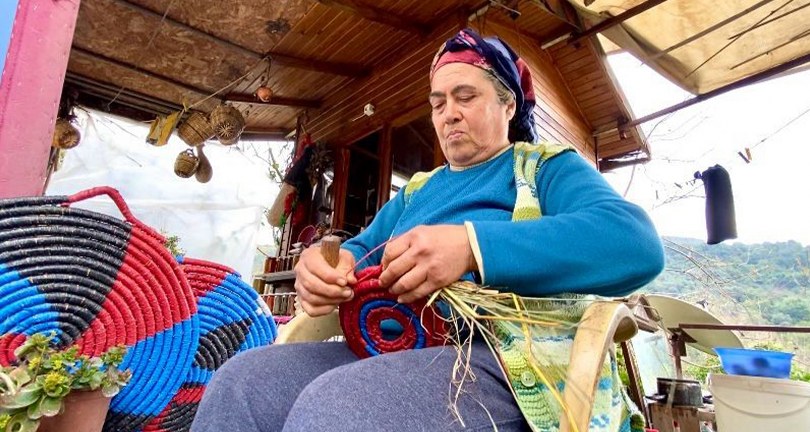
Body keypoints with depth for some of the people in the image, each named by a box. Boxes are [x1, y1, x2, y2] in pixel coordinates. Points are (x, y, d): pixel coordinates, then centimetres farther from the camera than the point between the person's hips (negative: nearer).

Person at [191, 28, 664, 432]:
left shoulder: (545, 166, 7)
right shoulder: (416, 189, 26)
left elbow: (636, 242, -11)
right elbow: (362, 248, 22)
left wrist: (472, 246, -24)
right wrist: (326, 262, -5)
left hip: (494, 356, -5)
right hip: (387, 350, 6)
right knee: (240, 381, -15)